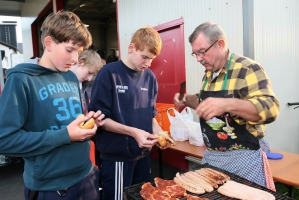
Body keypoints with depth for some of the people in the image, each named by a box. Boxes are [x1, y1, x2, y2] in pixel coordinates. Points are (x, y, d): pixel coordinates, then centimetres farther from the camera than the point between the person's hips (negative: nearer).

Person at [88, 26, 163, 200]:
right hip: (117, 156, -5)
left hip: (143, 154, 6)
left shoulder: (150, 77, 3)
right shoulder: (109, 73, -13)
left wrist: (157, 130, -8)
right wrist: (132, 132, -23)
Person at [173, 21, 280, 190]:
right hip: (210, 155, 8)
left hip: (242, 158, -7)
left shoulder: (248, 69, -15)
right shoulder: (208, 73, 8)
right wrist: (189, 100, 4)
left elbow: (270, 108, -25)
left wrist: (227, 104, -39)